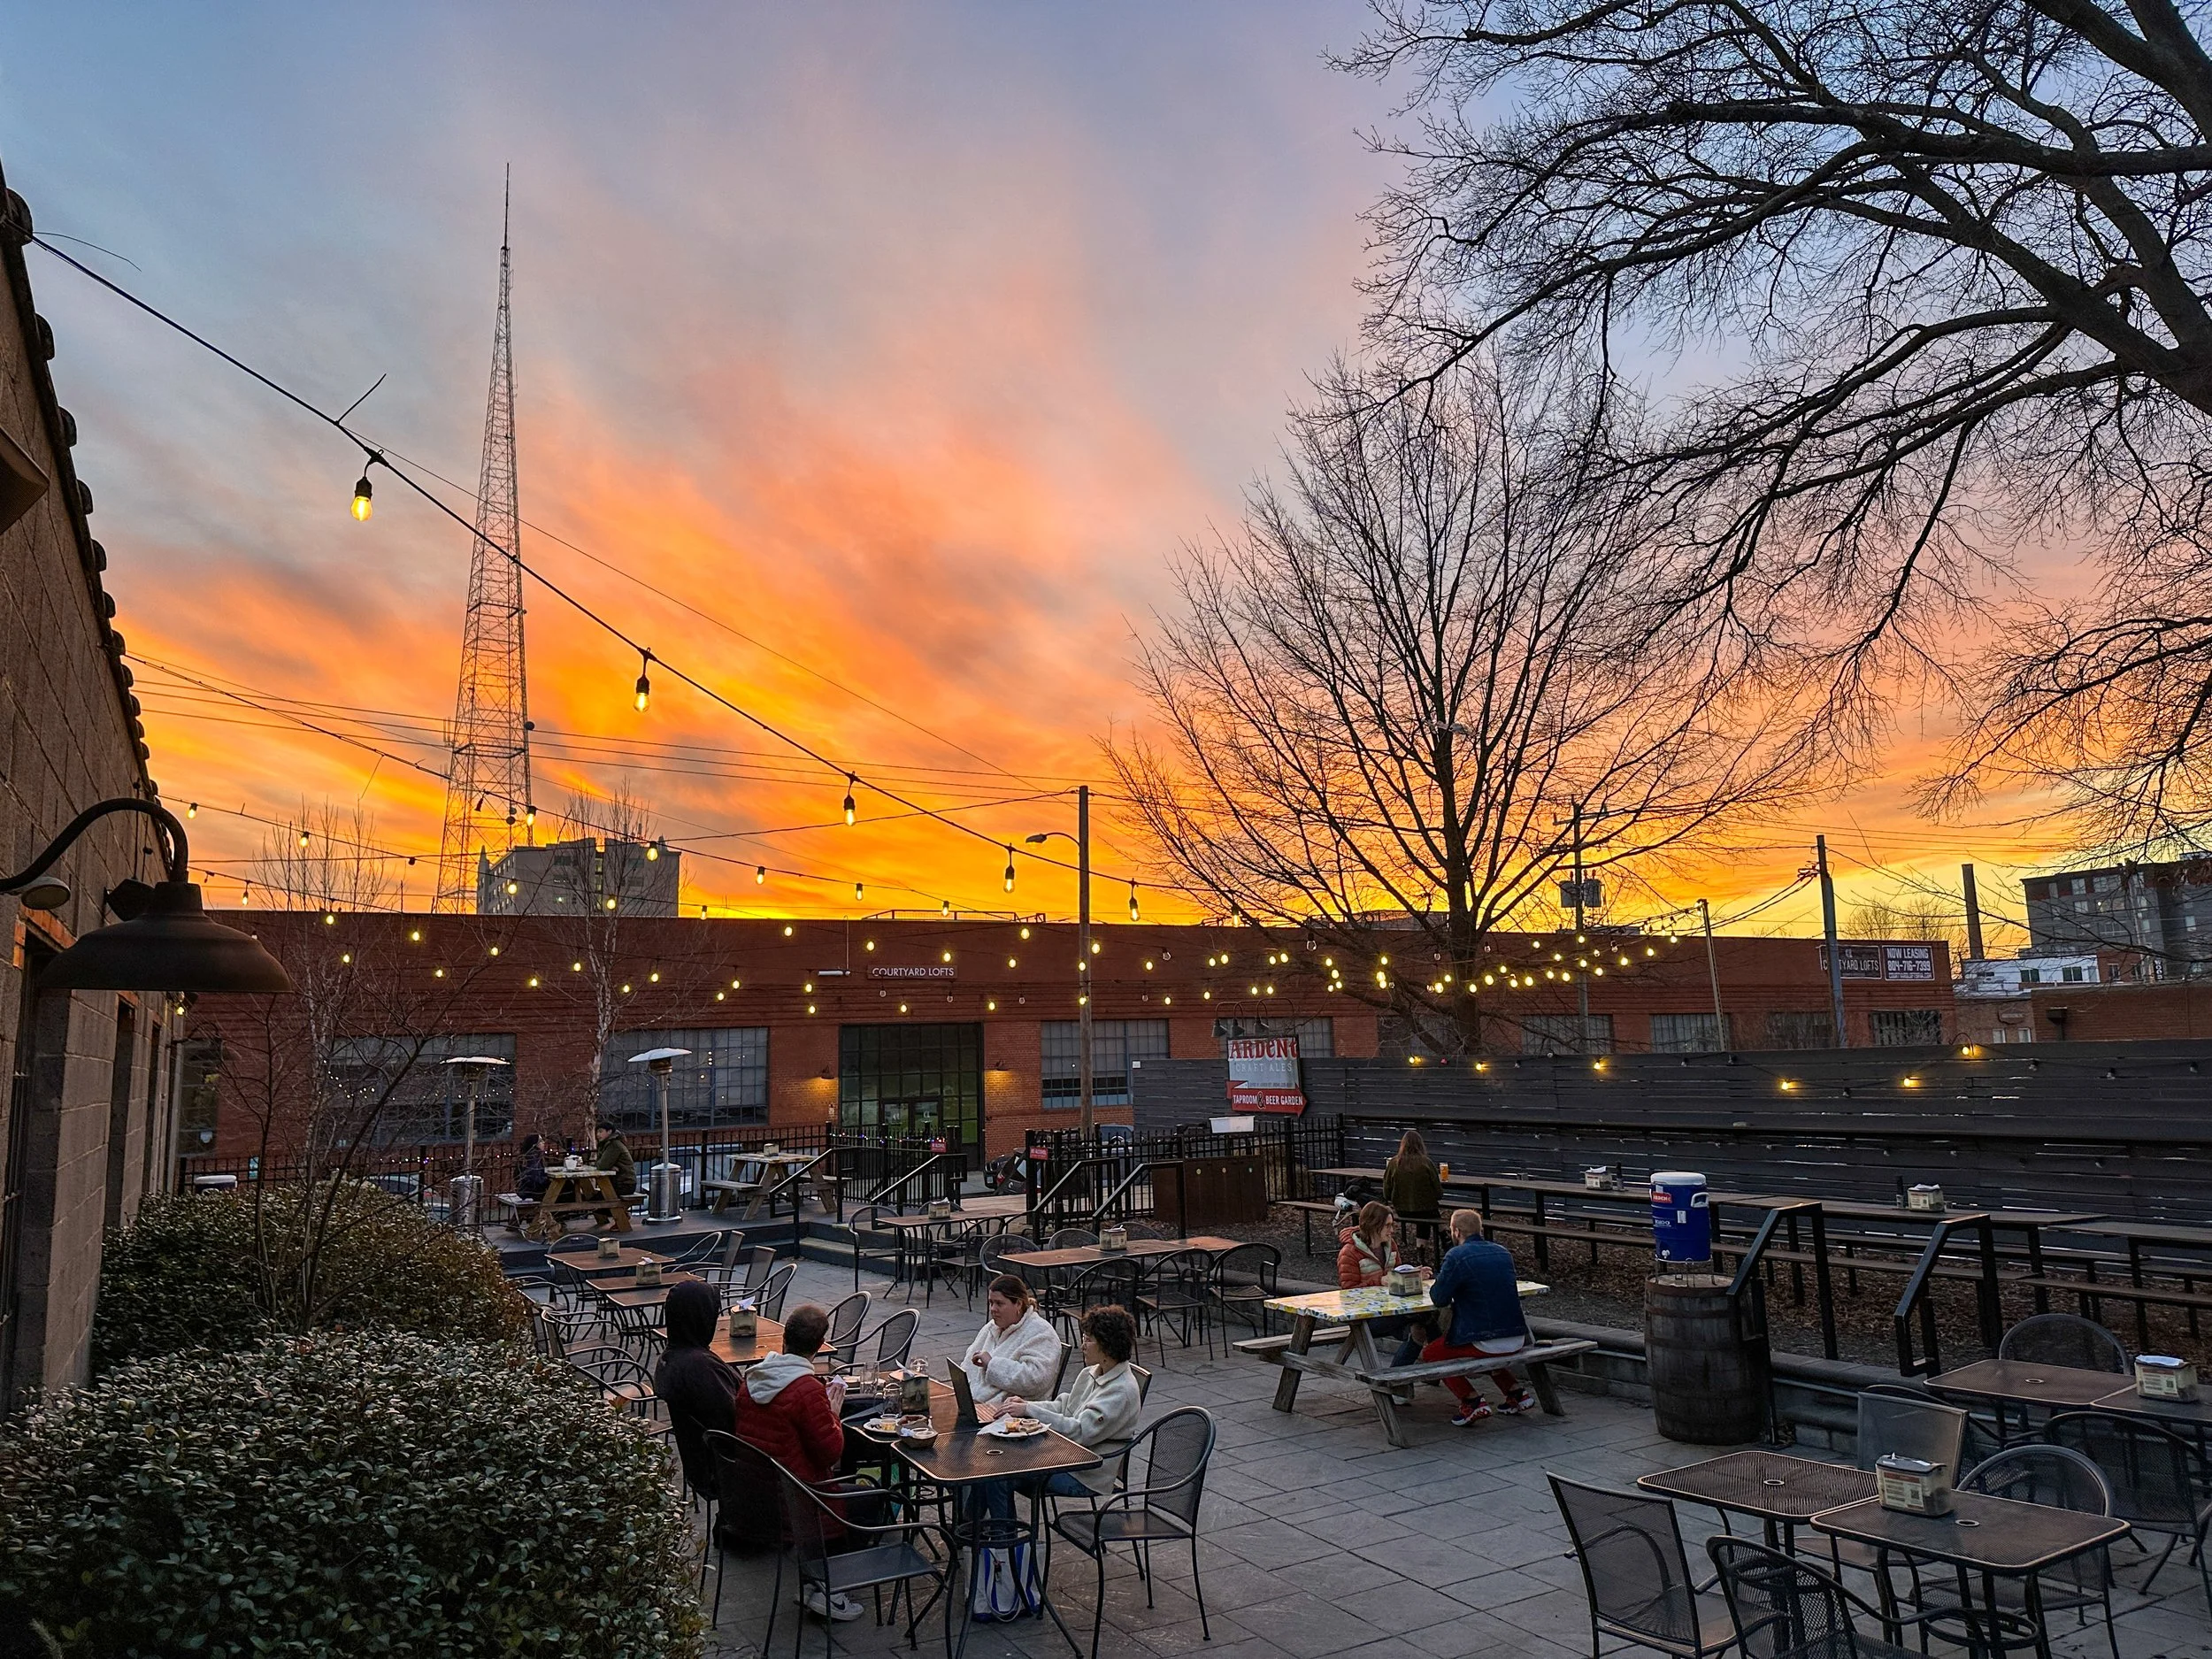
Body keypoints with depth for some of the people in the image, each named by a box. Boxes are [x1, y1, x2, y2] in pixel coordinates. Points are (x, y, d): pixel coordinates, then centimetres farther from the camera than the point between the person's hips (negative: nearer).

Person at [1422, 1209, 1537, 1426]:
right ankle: (1516, 1392, 27)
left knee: (1429, 1354, 11)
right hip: (1517, 1340, 7)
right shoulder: (1503, 1252, 9)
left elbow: (1439, 1299, -8)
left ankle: (1472, 1402, 1)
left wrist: (1438, 1280, 12)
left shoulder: (1457, 1256, -12)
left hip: (1485, 1342, -7)